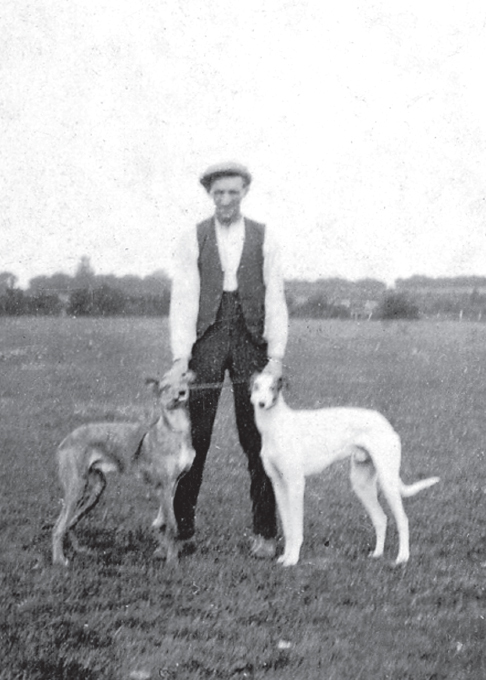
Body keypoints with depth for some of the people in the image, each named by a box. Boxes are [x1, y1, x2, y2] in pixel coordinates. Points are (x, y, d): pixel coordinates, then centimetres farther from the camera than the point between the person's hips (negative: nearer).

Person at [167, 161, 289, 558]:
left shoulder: (264, 239, 7)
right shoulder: (193, 241, 5)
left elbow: (275, 299, 3)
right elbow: (184, 299, -1)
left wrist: (277, 356, -7)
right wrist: (181, 357, -12)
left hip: (252, 340, 0)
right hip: (206, 340, 0)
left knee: (258, 441, 0)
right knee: (193, 436, -4)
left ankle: (265, 532, 8)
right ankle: (181, 528, 4)